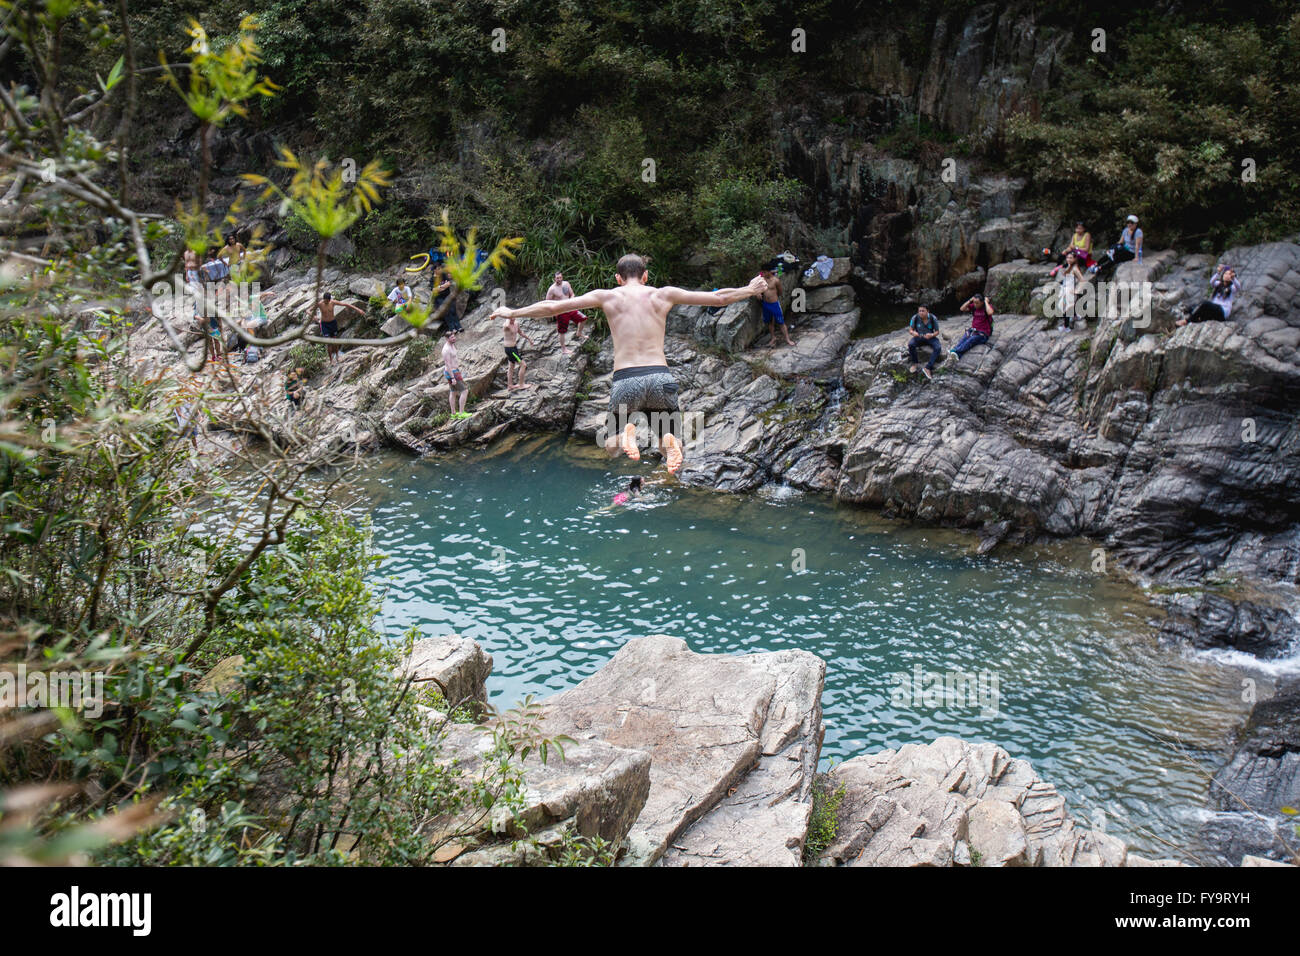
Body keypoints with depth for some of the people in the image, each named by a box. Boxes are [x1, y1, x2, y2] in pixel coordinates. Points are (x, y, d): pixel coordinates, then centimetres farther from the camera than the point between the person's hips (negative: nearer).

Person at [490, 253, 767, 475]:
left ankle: (626, 433, -16)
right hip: (661, 376, 1)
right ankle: (668, 441, -20)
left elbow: (551, 307, 10)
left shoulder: (607, 296, 11)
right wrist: (750, 290, 38)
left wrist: (512, 313, 23)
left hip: (625, 380, 0)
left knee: (611, 445, 23)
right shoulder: (664, 294, 14)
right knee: (671, 445, 20)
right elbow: (719, 297, 20)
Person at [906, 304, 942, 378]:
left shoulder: (933, 319, -17)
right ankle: (915, 363, -9)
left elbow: (937, 332, -9)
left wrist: (931, 335, -33)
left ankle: (928, 368, -28)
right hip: (919, 337, 1)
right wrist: (913, 333, -32)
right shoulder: (915, 318, -16)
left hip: (930, 337, -1)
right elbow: (910, 330, -7)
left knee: (938, 348, -30)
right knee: (910, 344, -31)